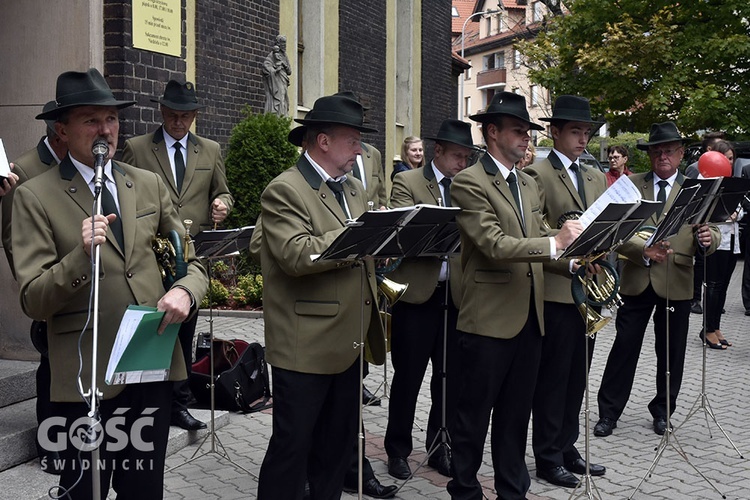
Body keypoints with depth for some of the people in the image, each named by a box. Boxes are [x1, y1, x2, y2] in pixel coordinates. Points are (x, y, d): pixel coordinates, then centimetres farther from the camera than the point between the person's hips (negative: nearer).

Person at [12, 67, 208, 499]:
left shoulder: (150, 184, 9)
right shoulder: (35, 197, -5)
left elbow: (193, 260, 10)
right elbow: (34, 302, -9)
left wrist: (185, 291, -13)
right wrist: (82, 254, -26)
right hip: (86, 377, -3)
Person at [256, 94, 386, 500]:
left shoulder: (354, 189, 15)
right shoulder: (284, 191, -11)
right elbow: (298, 256, -25)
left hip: (349, 342, 8)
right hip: (305, 346, -8)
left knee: (338, 443, 18)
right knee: (293, 446, 2)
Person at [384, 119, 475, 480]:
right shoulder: (407, 183, -1)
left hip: (455, 295, 5)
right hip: (416, 293, -4)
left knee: (451, 377, 10)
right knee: (407, 377, 5)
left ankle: (440, 448, 26)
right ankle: (398, 450, 20)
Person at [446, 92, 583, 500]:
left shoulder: (528, 184, 15)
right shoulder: (469, 182, -11)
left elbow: (537, 241, 17)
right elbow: (494, 244, -22)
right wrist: (554, 243, -28)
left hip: (529, 317, 8)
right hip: (489, 318, -7)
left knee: (516, 414, 17)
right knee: (474, 416, 6)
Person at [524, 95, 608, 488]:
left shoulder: (596, 178, 16)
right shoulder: (537, 175, -6)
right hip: (555, 290, -7)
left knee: (576, 376, 15)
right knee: (552, 377, 3)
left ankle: (567, 449, 28)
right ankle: (548, 457, 15)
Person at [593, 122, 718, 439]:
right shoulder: (631, 185, 5)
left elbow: (711, 230, -2)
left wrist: (709, 239, -26)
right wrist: (644, 250, -22)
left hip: (677, 282, 0)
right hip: (637, 280, 0)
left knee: (671, 352, 10)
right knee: (624, 346, 3)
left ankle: (662, 412, 26)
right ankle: (609, 412, 13)